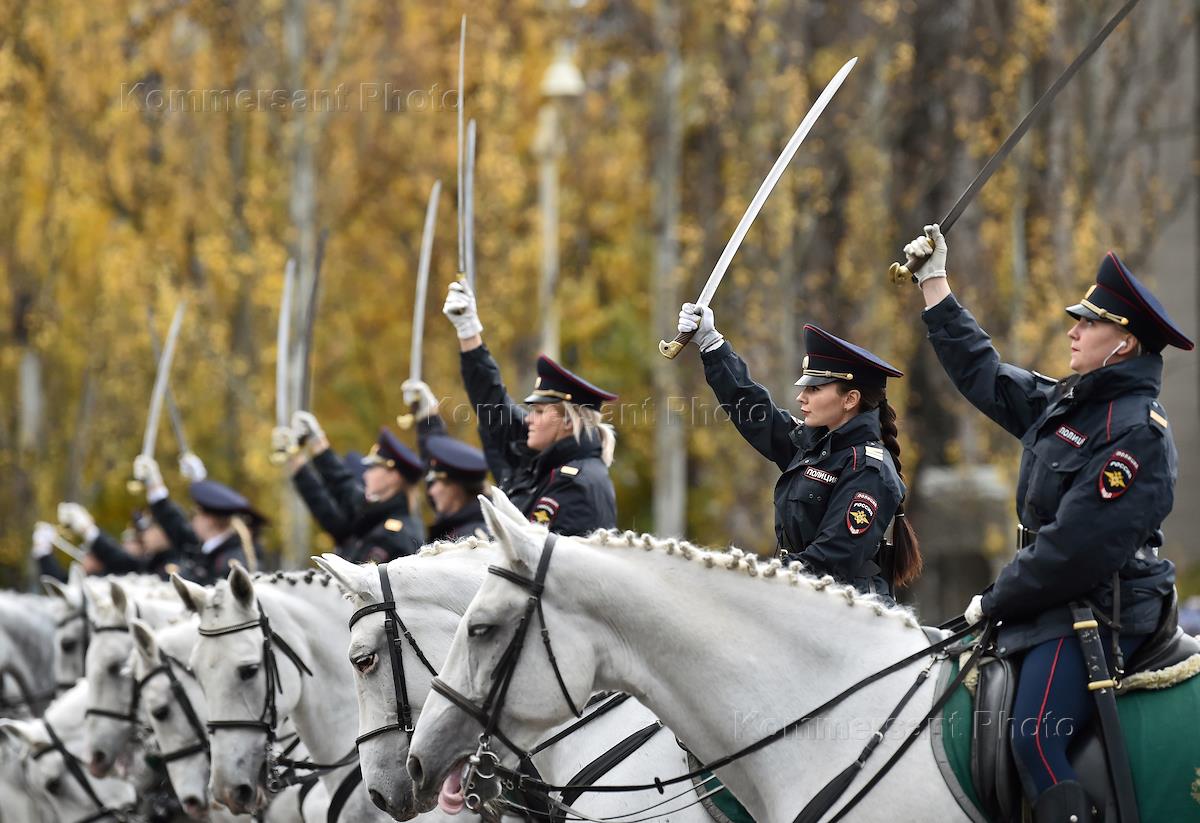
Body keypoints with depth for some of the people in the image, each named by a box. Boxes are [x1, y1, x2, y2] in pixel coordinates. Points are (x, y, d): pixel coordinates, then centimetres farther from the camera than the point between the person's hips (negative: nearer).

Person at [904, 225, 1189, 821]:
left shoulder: (1137, 430, -15)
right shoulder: (1063, 405, 14)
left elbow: (1077, 545, -21)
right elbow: (983, 376, 27)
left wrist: (997, 600, -13)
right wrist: (933, 283, 27)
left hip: (1097, 611, -10)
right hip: (1051, 603, 10)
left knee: (1036, 739, -26)